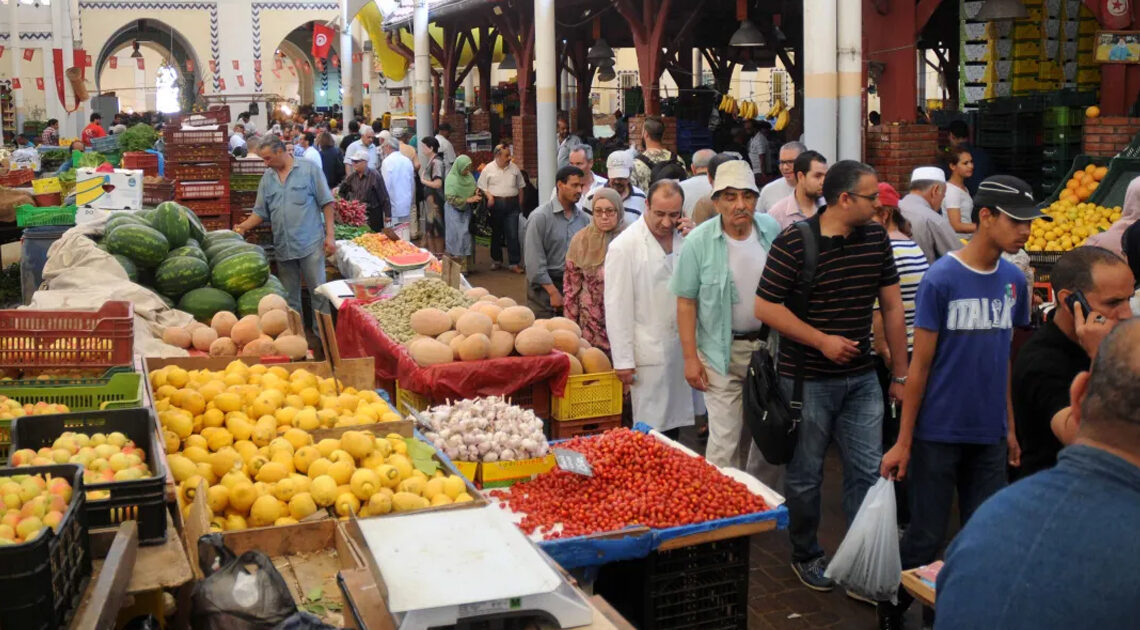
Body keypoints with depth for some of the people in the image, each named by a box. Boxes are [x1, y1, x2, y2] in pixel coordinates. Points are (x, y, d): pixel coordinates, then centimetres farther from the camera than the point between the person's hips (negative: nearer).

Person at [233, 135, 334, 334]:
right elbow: (260, 212, 13)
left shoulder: (309, 169, -1)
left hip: (311, 245, -4)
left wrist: (329, 236, -8)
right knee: (289, 298, 11)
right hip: (283, 248, 5)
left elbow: (326, 203, -2)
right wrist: (242, 227, -4)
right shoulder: (267, 178, 11)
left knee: (318, 293, -2)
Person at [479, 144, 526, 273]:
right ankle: (496, 260, 23)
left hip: (512, 204, 1)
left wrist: (520, 204, 9)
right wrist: (489, 196, -16)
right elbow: (482, 187, 1)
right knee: (496, 233, 9)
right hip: (495, 204, -1)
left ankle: (514, 263, -3)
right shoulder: (488, 169, 1)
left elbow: (520, 187, 13)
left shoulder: (514, 168, 8)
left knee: (513, 235, -5)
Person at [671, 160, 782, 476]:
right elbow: (686, 302, -8)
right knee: (725, 440, -5)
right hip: (724, 353, -4)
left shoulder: (772, 231, -1)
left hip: (769, 345, 4)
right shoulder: (698, 242, -11)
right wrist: (690, 358, -10)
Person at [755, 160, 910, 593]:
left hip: (861, 378, 5)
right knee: (805, 474, 9)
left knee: (868, 472, 5)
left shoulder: (876, 238, 4)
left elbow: (891, 306, 8)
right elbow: (765, 306, -14)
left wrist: (900, 374, 7)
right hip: (808, 379, -4)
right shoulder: (794, 243, -14)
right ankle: (806, 556, 28)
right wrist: (822, 340, -16)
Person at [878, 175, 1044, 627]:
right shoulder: (941, 279, -12)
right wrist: (903, 442, -8)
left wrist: (1010, 429, 13)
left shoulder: (1014, 281, 3)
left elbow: (1004, 359, 11)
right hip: (939, 434, -5)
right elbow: (920, 364, -10)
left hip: (990, 436, 5)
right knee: (926, 539, 5)